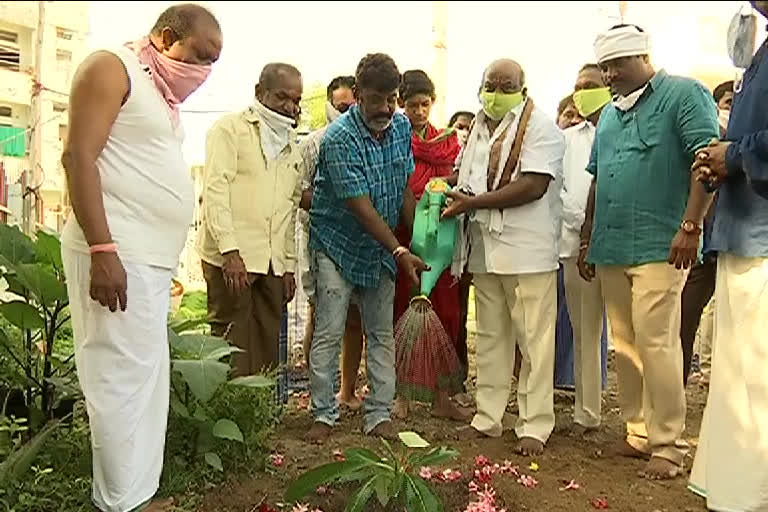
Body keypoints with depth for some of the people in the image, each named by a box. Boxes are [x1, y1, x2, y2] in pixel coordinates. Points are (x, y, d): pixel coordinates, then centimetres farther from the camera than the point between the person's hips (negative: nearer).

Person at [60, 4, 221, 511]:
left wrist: (159, 259, 16)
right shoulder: (112, 67, -3)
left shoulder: (161, 91, 22)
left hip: (151, 259, 9)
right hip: (115, 255, -9)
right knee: (123, 381, -5)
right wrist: (103, 250, -22)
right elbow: (78, 156, -14)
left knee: (149, 382, 11)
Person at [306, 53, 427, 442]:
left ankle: (379, 414, 18)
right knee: (328, 334, -2)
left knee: (382, 333, 8)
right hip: (338, 246, -6)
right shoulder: (339, 139, -21)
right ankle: (324, 414, 13)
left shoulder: (401, 126, -1)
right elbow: (361, 206, -25)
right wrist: (400, 252, -28)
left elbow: (405, 190, 6)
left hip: (382, 248, 6)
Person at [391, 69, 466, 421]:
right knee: (404, 311, 2)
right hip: (403, 236, -3)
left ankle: (441, 397, 13)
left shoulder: (449, 141, 15)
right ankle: (403, 395, 13)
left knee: (445, 312, 3)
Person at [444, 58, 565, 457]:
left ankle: (535, 427, 9)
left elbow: (534, 185, -18)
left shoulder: (540, 128, -6)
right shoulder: (479, 131, 17)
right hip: (485, 249, 7)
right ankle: (488, 418, 24)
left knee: (534, 340, -1)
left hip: (528, 251, -7)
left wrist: (474, 202, -17)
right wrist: (453, 196, 2)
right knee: (490, 337, 13)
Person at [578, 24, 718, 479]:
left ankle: (668, 445, 5)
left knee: (656, 344, -7)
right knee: (625, 346, 9)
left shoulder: (685, 95, -1)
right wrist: (587, 240, 20)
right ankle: (638, 433, 20)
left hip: (659, 248, -7)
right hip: (611, 249, 7)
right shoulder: (610, 113, 21)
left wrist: (690, 226, -20)